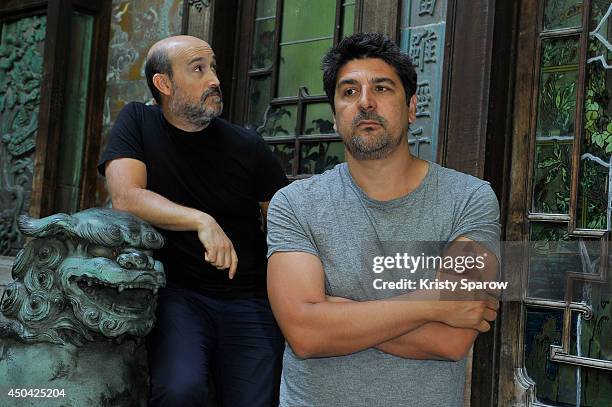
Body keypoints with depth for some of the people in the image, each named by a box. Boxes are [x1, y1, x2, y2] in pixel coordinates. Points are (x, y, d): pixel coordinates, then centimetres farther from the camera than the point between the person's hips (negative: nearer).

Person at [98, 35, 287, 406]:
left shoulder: (249, 146, 3)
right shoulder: (138, 123, 2)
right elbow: (125, 197, -13)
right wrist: (201, 221, -27)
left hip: (249, 300, 2)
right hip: (175, 292, -2)